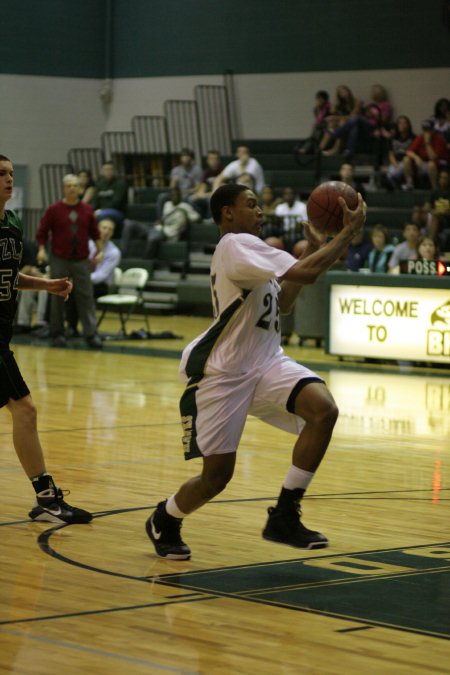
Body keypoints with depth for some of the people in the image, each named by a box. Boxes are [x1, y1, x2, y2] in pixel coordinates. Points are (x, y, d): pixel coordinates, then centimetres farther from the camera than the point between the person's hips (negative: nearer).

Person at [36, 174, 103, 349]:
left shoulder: (87, 210, 6)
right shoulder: (54, 210, -1)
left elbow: (94, 232, 13)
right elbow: (42, 232, 2)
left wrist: (100, 250, 5)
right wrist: (41, 249, -11)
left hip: (81, 260, 2)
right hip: (60, 260, -2)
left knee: (86, 297, -3)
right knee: (58, 298, 3)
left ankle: (91, 334, -3)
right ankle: (57, 334, 13)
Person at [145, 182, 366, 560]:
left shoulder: (247, 249, 14)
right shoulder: (236, 244, -17)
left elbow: (282, 304, 24)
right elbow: (306, 273, -26)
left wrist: (312, 249, 17)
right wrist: (349, 232, -17)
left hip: (266, 362, 8)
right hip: (222, 373, -8)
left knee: (324, 410, -18)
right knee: (216, 476, -3)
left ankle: (284, 516, -10)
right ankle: (163, 522, 30)